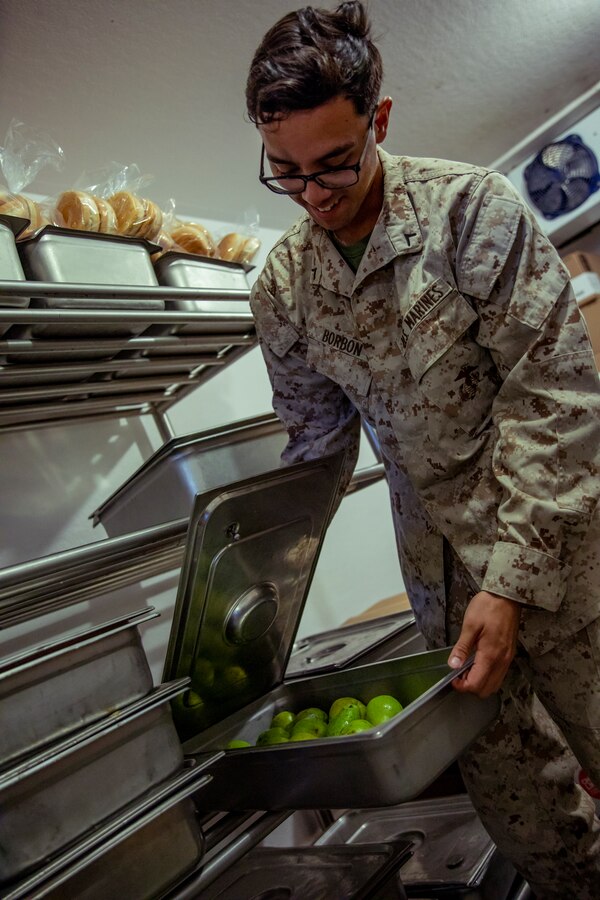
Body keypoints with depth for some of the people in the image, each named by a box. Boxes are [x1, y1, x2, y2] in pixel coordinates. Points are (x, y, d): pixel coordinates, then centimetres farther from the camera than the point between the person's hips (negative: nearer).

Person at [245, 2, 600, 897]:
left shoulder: (472, 208, -14)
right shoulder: (282, 286, -1)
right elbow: (316, 436, 9)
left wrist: (512, 580, -20)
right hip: (437, 548, 4)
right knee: (502, 764, 12)